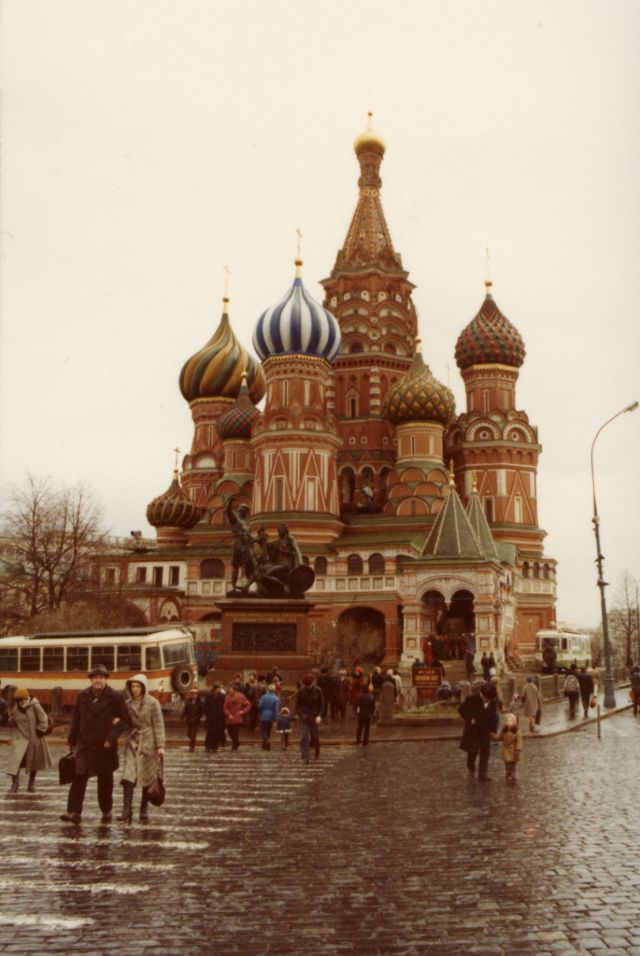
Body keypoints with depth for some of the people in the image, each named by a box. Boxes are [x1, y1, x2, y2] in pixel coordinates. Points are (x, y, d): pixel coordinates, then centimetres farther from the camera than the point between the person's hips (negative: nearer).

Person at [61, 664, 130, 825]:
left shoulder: (115, 697, -4)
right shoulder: (82, 696, 6)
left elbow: (125, 720, -2)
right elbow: (76, 720, 11)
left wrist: (111, 737, -11)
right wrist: (72, 741, 10)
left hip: (105, 746, -2)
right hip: (85, 744, 2)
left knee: (105, 780, 8)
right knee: (79, 777, -8)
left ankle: (106, 812, 20)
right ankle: (74, 812, -9)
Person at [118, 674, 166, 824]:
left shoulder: (152, 703, -5)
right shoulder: (128, 703, 7)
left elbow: (158, 725, -6)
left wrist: (160, 745, -12)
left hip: (148, 743, -3)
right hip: (131, 743, 3)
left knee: (147, 779, 4)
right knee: (128, 777, -10)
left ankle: (144, 812, 14)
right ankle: (127, 811, -11)